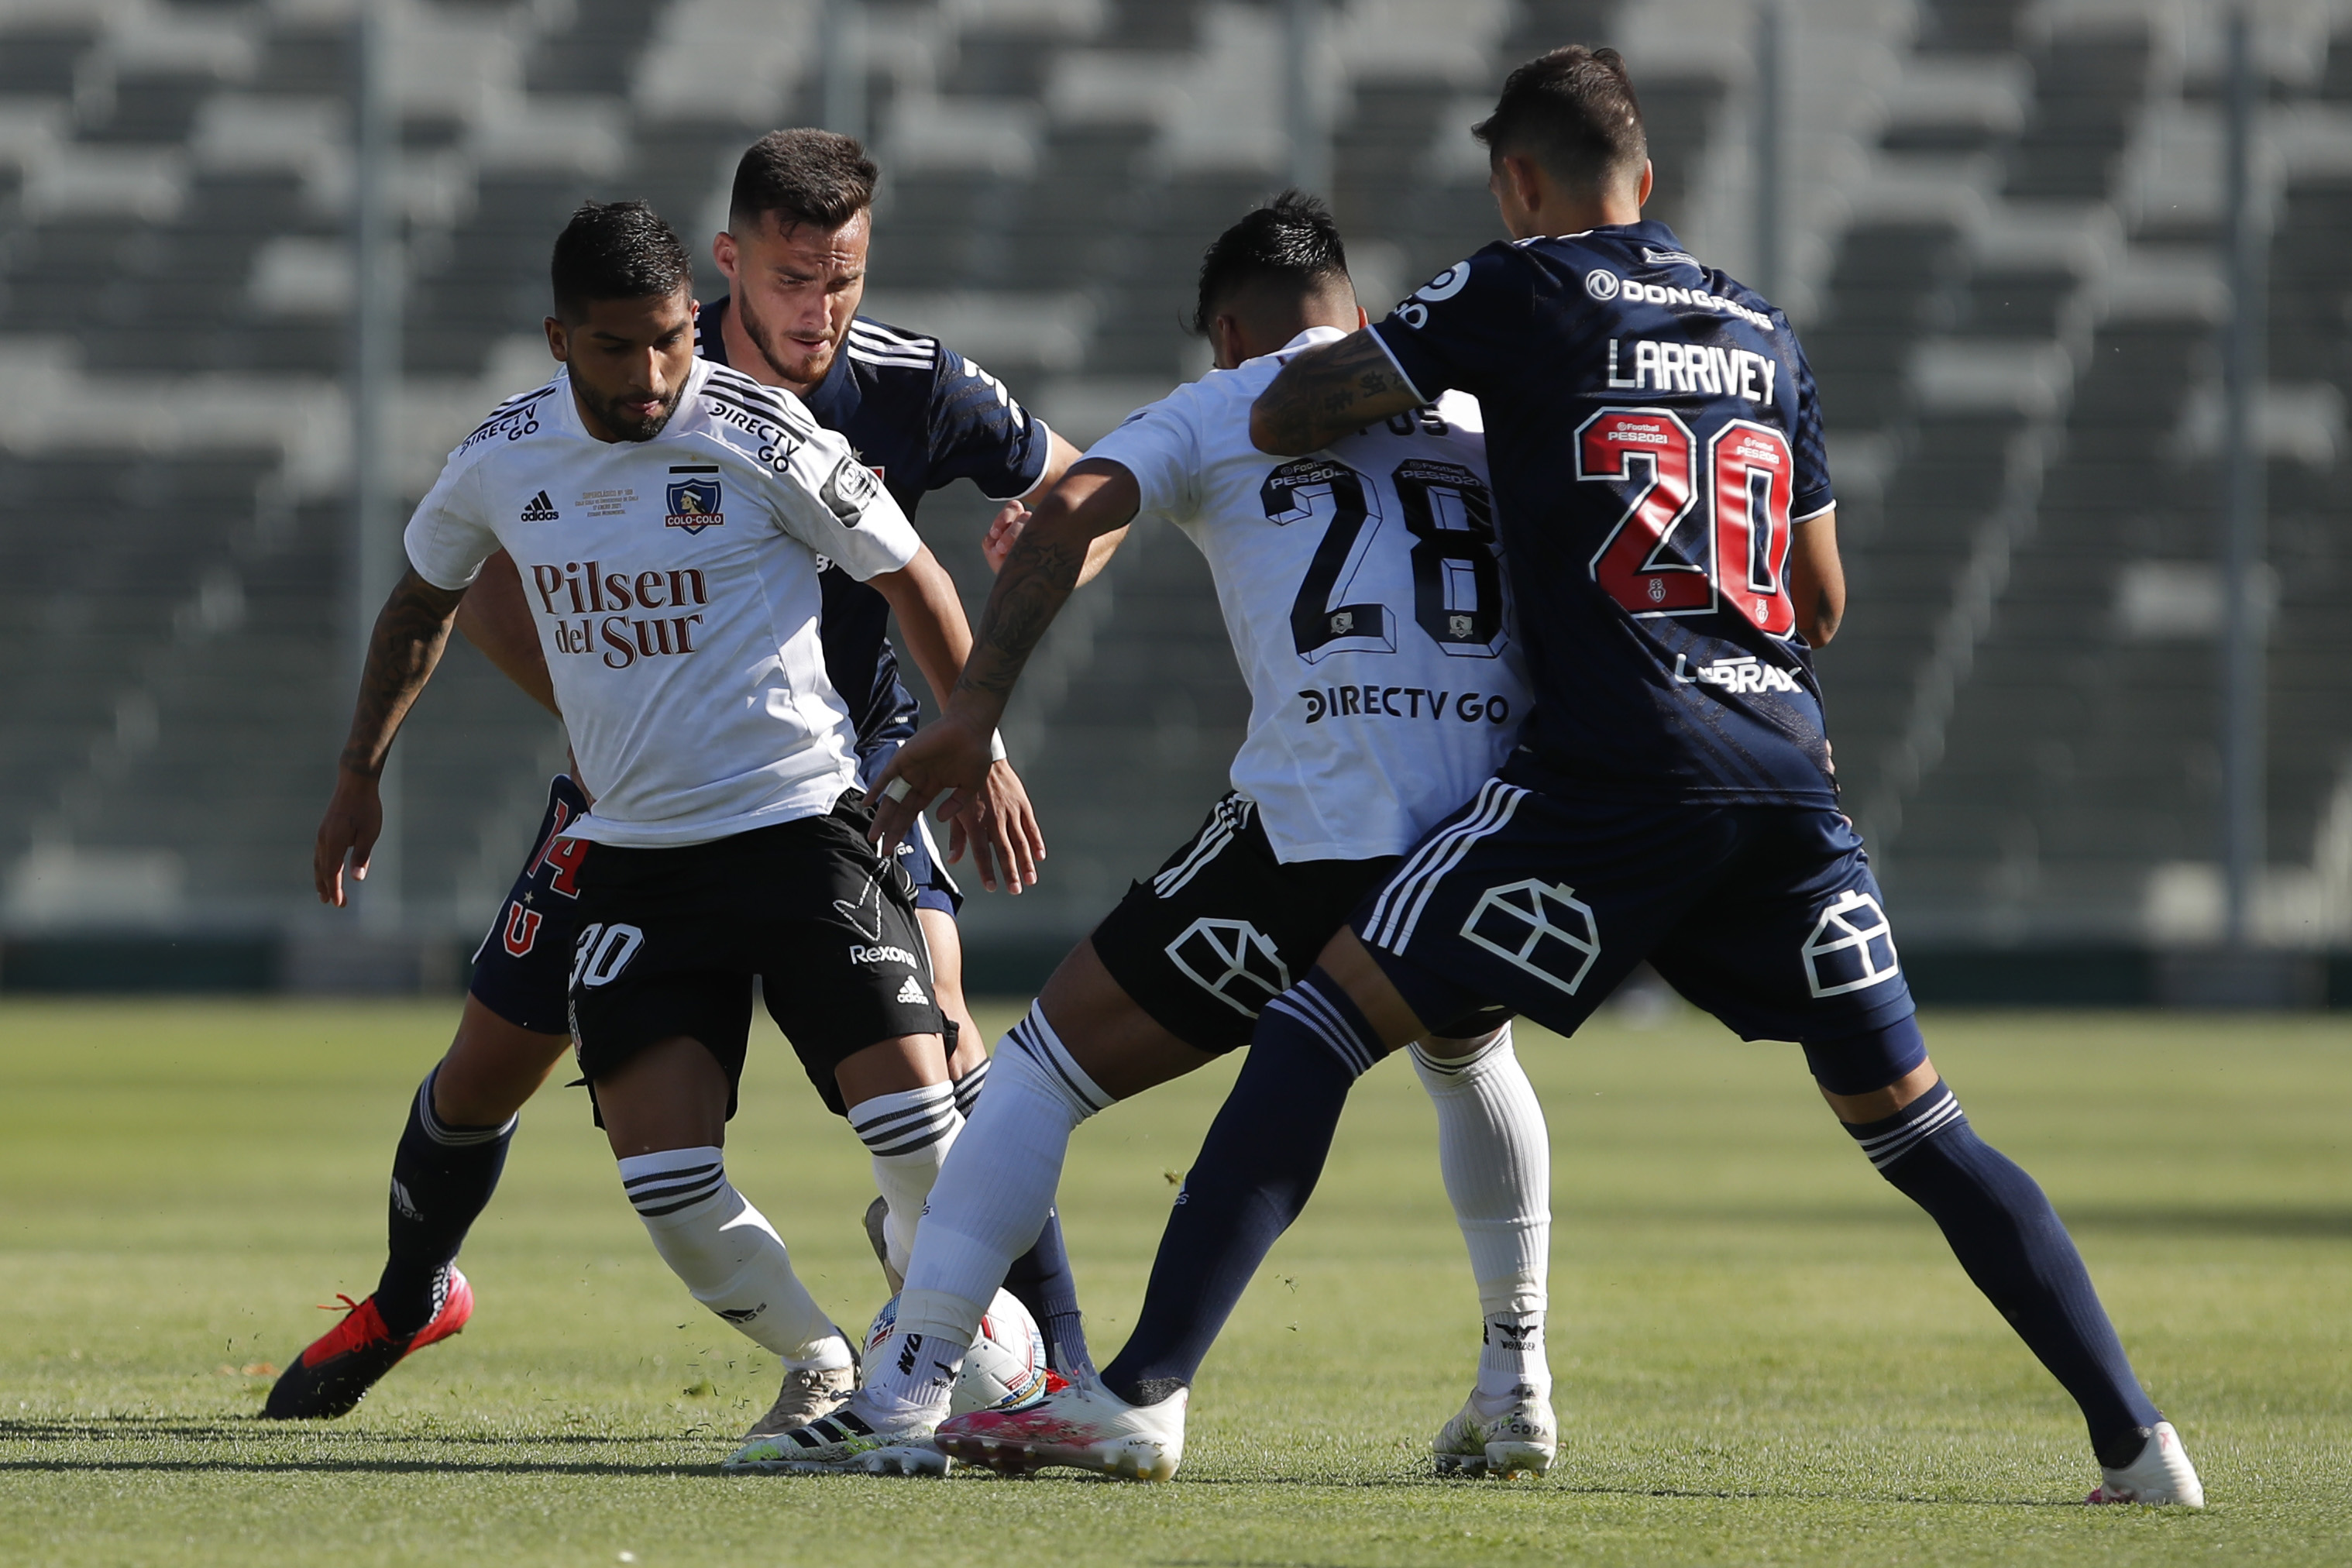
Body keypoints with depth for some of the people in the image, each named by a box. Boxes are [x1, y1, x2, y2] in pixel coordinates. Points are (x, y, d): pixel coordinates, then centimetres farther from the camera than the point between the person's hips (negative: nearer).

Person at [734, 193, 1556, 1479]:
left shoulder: (1222, 409, 13)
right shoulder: (1477, 413, 24)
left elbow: (1070, 511, -4)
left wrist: (973, 712, -9)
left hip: (1320, 830, -4)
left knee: (1048, 1067, 8)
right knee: (1469, 1058, 38)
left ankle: (903, 1394, -1)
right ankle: (1516, 1385, 31)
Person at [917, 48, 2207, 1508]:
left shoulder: (1525, 291, 5)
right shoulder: (1765, 330, 20)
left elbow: (1281, 418, 5)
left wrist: (1368, 379, 27)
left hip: (1612, 770, -5)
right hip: (1789, 770, 5)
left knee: (1326, 1019, -2)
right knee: (1916, 1119, 13)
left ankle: (1146, 1395, -12)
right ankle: (2138, 1438, 7)